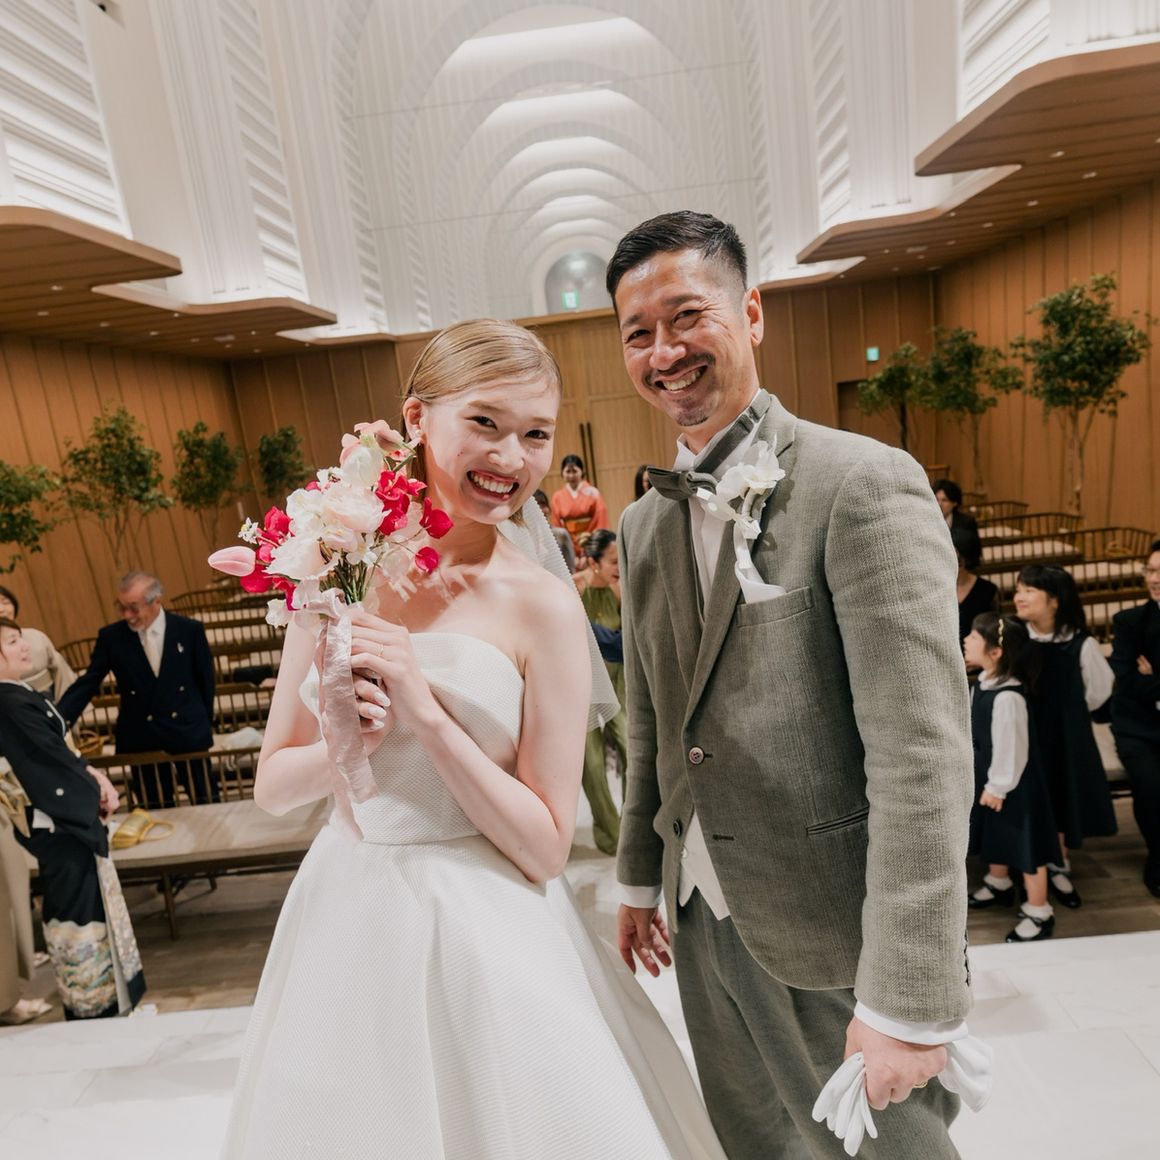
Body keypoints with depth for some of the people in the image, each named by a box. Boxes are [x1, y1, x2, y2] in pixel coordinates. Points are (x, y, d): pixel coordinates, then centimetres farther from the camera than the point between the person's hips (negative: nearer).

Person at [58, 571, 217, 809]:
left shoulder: (190, 630, -8)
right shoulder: (110, 637, -5)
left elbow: (205, 680, 1)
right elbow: (87, 684, -5)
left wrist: (205, 724, 8)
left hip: (189, 732, -1)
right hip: (141, 738, 1)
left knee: (207, 804, 13)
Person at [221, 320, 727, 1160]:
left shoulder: (542, 605, -14)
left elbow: (546, 847, -13)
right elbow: (274, 788, 1)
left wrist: (427, 712, -23)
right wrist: (352, 741, -20)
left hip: (487, 937, -3)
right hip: (348, 926, 4)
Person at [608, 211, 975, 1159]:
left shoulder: (864, 484, -16)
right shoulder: (644, 524, 5)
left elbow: (922, 750, -22)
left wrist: (910, 998, -21)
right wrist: (639, 874, 15)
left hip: (834, 933, -6)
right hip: (704, 919, 7)